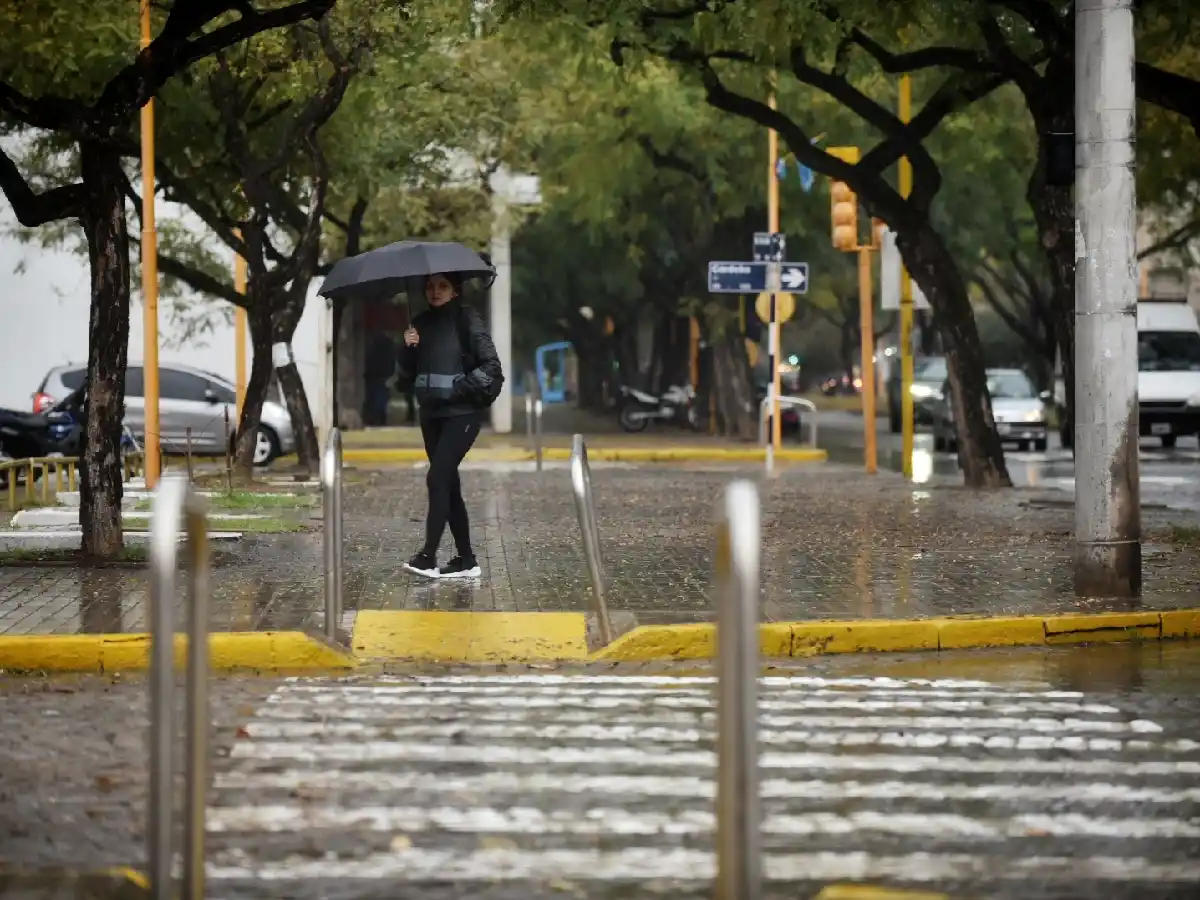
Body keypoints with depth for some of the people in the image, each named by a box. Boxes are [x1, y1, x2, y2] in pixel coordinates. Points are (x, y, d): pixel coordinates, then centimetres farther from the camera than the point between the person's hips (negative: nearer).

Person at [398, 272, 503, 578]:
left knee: (437, 478, -16)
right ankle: (466, 559, 13)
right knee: (448, 484, 7)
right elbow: (408, 373, 11)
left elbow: (491, 365, -11)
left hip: (461, 413, -7)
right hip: (431, 414, 7)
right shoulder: (422, 323, 11)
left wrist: (462, 387, -18)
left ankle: (428, 556, -18)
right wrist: (408, 348, -7)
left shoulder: (467, 319, -7)